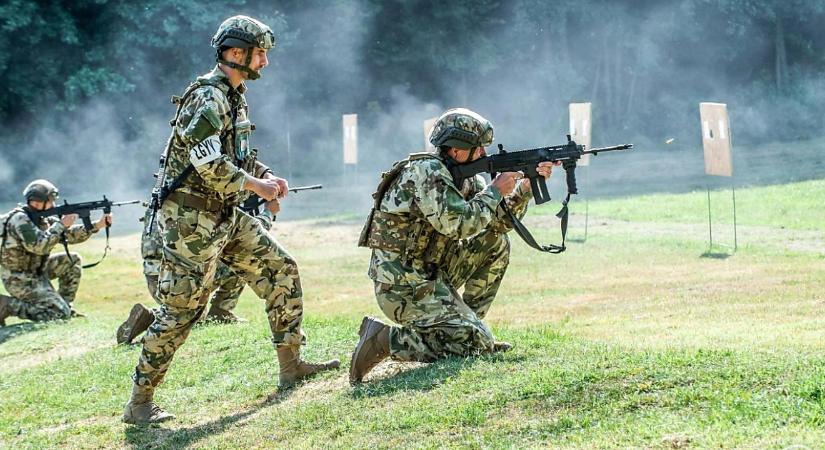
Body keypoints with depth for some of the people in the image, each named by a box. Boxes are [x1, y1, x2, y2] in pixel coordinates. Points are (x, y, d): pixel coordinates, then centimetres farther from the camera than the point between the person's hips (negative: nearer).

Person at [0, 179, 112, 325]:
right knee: (59, 313, -14)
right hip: (19, 279, -9)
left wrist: (97, 226, -4)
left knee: (72, 260, 8)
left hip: (36, 271, 9)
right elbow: (39, 246, -30)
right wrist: (61, 224, -21)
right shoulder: (20, 219, -21)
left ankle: (66, 306, 11)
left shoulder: (44, 218, 6)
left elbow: (69, 235, 8)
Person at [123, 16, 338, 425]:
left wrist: (266, 175, 6)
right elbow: (207, 163, -27)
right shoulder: (208, 96, -17)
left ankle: (290, 365, 17)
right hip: (192, 218, -10)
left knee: (281, 271, 9)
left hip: (226, 216, 10)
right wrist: (254, 185, -18)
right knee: (182, 308, -7)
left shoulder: (235, 97, 13)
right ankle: (139, 402, 0)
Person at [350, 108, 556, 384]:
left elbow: (500, 222, 15)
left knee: (496, 242, 10)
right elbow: (458, 224, -27)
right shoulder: (426, 172, -17)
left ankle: (468, 323, 13)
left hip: (431, 271, 10)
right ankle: (383, 338, -13)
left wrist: (526, 187, 1)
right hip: (402, 285, -10)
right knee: (474, 343, -16)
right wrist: (495, 190, -15)